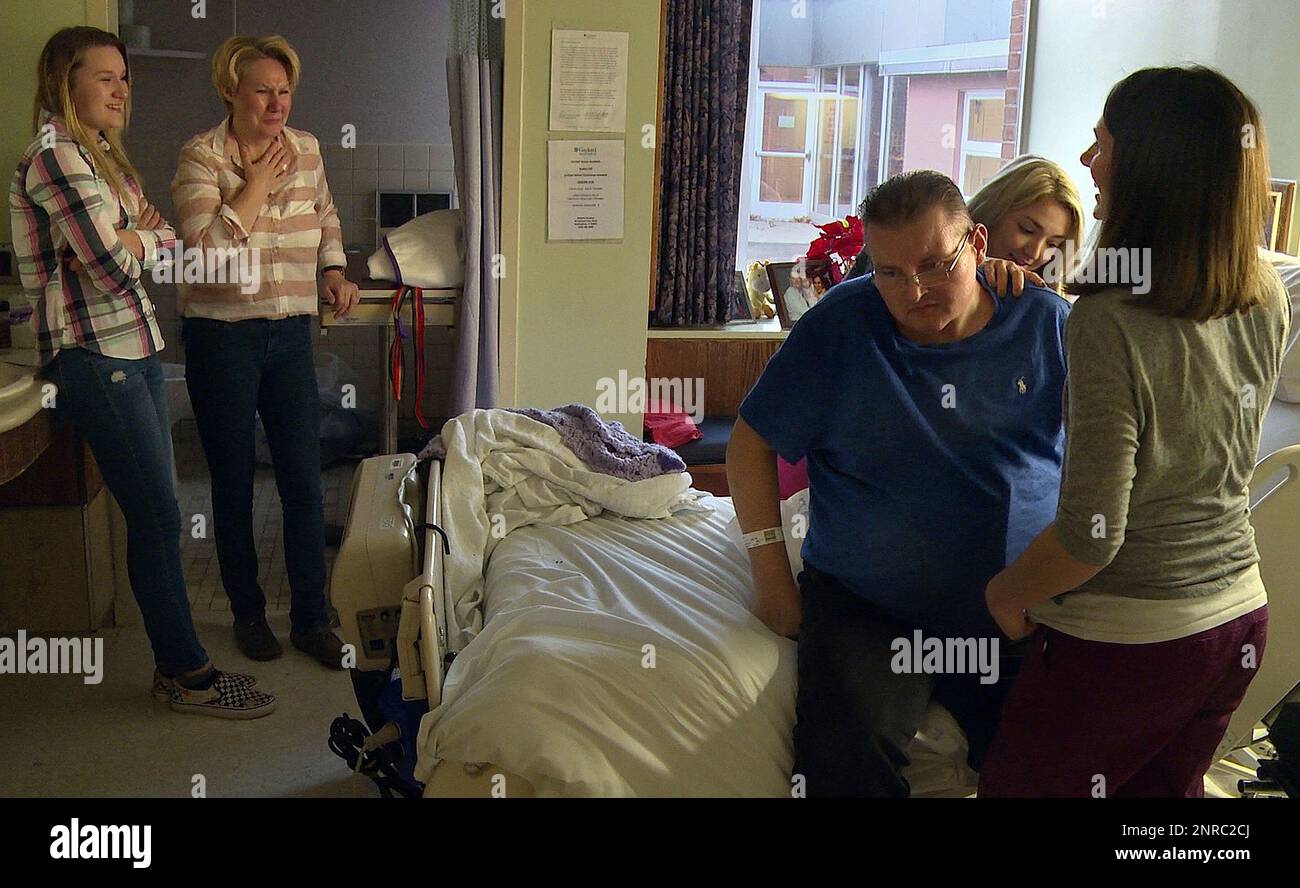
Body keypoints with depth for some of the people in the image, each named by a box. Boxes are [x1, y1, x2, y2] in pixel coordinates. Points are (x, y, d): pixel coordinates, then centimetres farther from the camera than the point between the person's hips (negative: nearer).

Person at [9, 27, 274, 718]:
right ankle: (187, 675, 7)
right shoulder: (55, 156, -12)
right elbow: (115, 266, -19)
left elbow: (164, 237, 16)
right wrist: (152, 240, 1)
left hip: (134, 349, 9)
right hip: (94, 356, -9)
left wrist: (144, 233, -5)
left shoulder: (98, 154, 18)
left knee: (154, 517, 11)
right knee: (158, 517, -5)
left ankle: (176, 662, 20)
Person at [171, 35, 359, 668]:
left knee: (303, 479, 3)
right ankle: (247, 611, 25)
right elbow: (207, 247, -20)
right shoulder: (200, 157, -9)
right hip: (221, 336, -3)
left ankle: (311, 618, 14)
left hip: (291, 332, 4)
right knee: (234, 482, 8)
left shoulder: (306, 148, 5)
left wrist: (335, 271, 4)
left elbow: (326, 218, 22)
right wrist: (257, 182, -16)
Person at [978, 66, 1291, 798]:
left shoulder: (1111, 322, -26)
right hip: (1240, 622, 7)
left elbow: (1092, 536, -25)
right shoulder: (1267, 301, -4)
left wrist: (1007, 595, -6)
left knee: (1016, 783, 13)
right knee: (1165, 788, 26)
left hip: (1125, 642, -7)